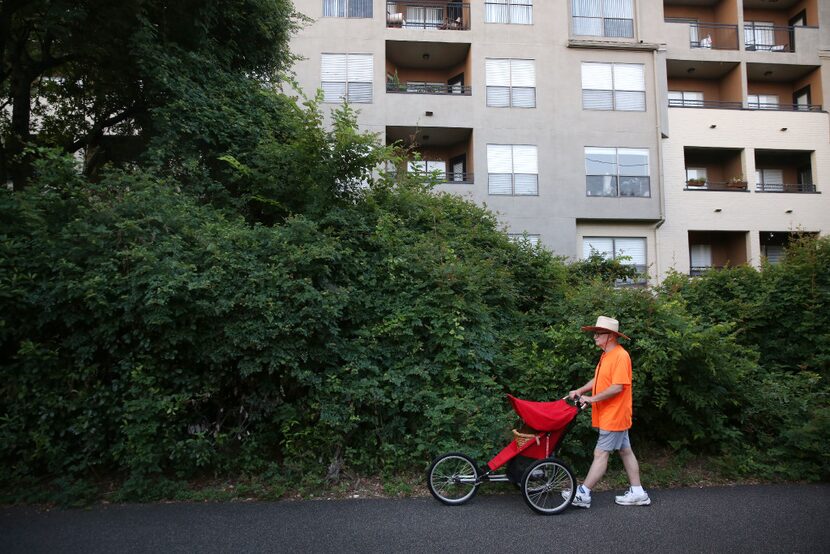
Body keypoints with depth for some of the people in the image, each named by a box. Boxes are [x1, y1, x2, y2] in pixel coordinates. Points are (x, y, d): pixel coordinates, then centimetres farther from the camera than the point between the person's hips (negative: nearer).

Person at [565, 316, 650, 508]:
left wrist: (592, 398, -20)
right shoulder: (607, 355, 12)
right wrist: (580, 391, 5)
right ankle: (638, 493, 23)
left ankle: (583, 494, 0)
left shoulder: (620, 356, -19)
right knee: (625, 451, 14)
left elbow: (617, 387, -25)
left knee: (601, 454, -5)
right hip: (609, 415, 10)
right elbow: (598, 379, 17)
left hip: (613, 416, -10)